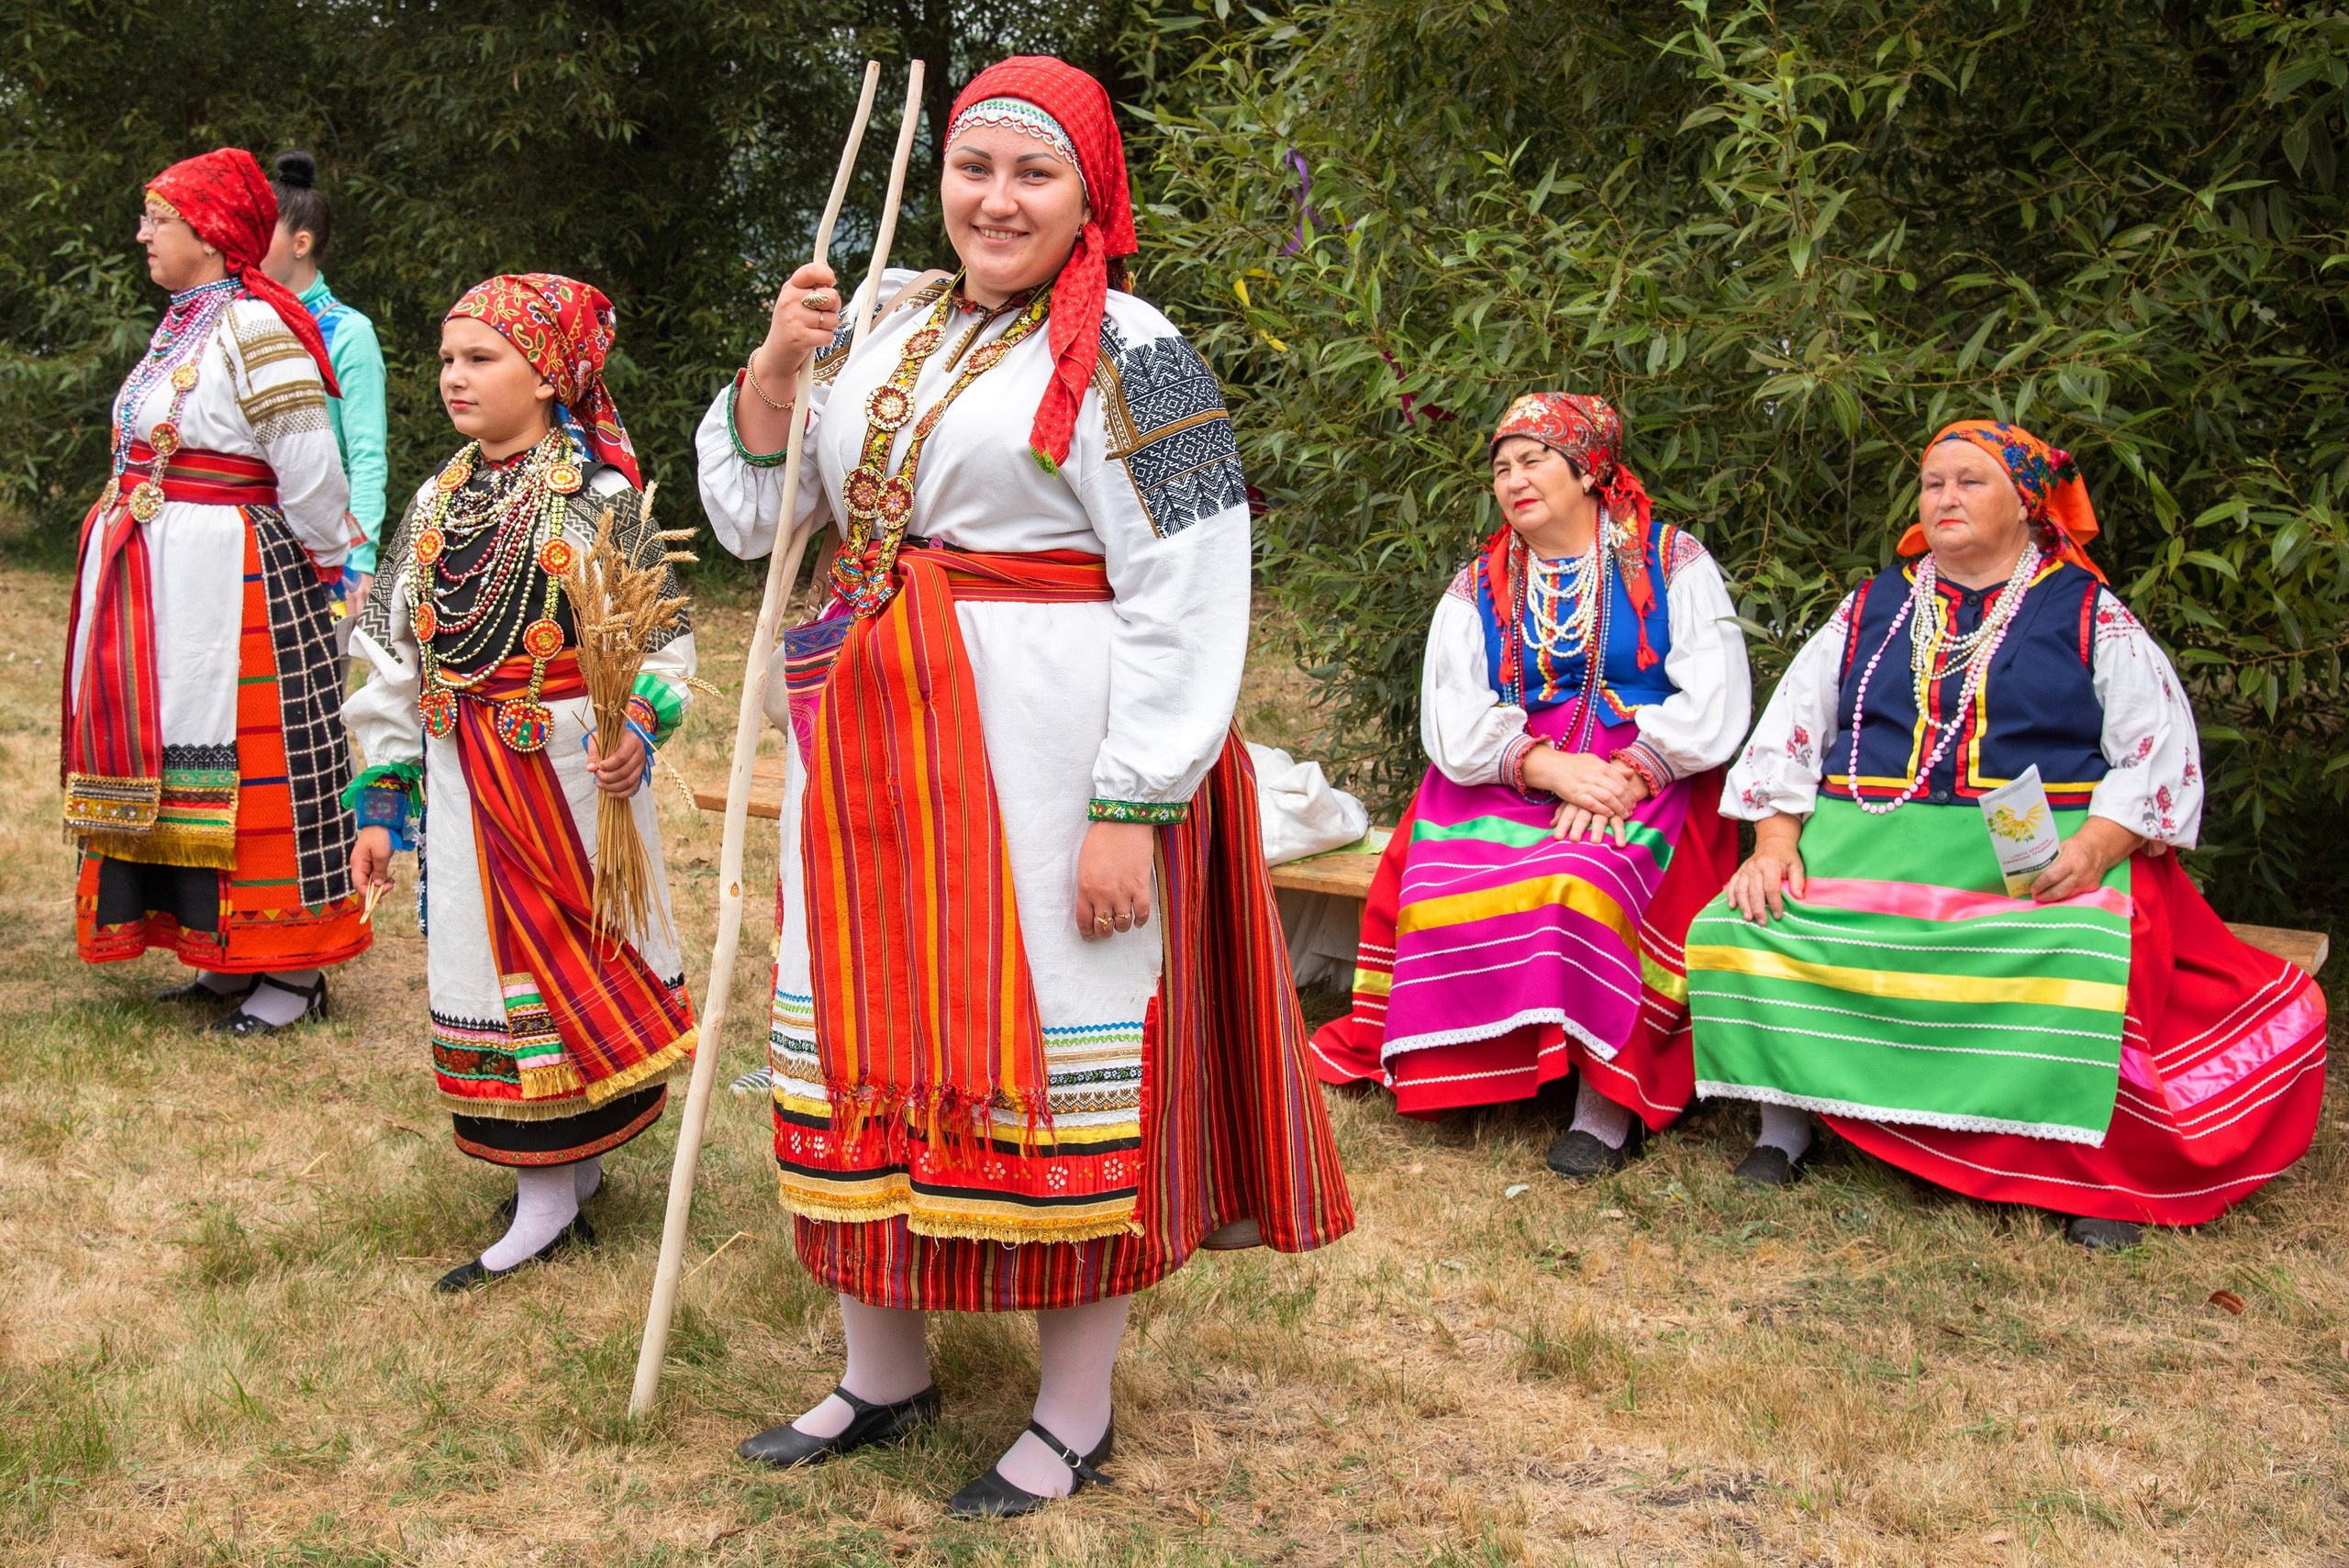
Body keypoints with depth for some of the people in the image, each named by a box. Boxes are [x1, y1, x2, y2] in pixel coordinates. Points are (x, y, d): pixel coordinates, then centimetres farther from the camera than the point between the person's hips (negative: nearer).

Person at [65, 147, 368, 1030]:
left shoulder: (254, 328, -15)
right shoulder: (181, 325, 14)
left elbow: (308, 469, -17)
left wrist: (329, 564, -7)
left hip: (232, 582, -9)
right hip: (160, 585, 9)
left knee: (250, 763, -4)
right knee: (177, 756, 12)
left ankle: (292, 972, 6)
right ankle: (226, 956, 22)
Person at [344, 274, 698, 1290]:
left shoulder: (600, 497, -6)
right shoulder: (438, 502, 10)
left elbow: (659, 638, -7)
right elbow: (393, 655, 12)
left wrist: (636, 727, -27)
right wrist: (383, 802, 9)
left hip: (571, 773, -5)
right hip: (467, 779, 5)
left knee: (579, 954, 2)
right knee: (502, 969, 7)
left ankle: (553, 1200, 13)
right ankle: (556, 1184, 18)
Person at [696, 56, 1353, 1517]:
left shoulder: (1128, 354, -6)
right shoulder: (884, 328, 13)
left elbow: (1190, 606, -13)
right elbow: (755, 521, 15)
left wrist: (1132, 811, -19)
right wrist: (775, 369, -1)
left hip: (1049, 752, -6)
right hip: (880, 746, 7)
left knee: (1055, 1051, 1)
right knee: (874, 1028, 12)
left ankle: (1077, 1413, 17)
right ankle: (886, 1369, 29)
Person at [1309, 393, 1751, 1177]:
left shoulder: (1672, 562, 8)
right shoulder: (1477, 588, 16)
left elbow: (1715, 701, -3)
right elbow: (1452, 721, 1)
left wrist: (1627, 775, -17)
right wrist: (1547, 766, -16)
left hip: (1648, 780, -3)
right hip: (1505, 782, 4)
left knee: (1589, 874, -35)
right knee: (1437, 874, -26)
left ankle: (1609, 1090, -29)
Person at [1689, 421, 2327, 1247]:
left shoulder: (2090, 615, 12)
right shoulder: (1871, 609, 21)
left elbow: (2159, 748, 2)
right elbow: (1789, 729, 14)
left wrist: (2093, 850, -16)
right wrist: (1775, 841, -4)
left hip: (2042, 856, -2)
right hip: (1866, 840, 3)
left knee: (2074, 963, -36)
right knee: (1743, 931, -25)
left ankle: (2096, 1161, -21)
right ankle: (1785, 1117, -9)